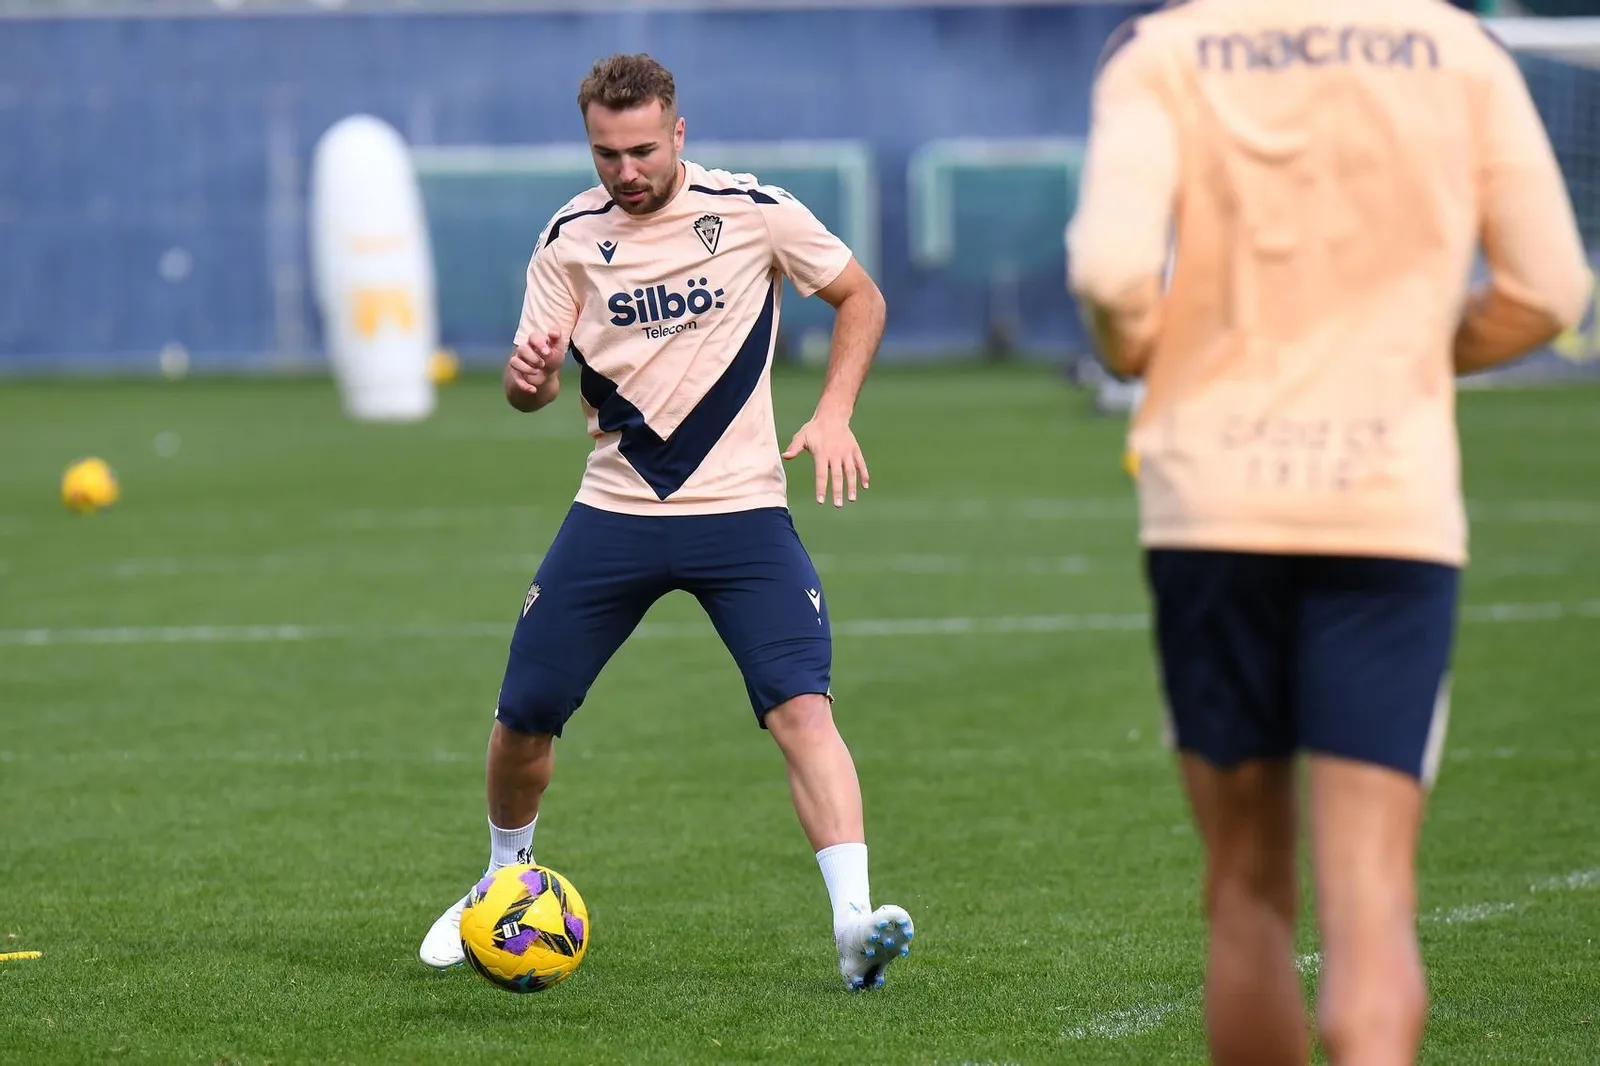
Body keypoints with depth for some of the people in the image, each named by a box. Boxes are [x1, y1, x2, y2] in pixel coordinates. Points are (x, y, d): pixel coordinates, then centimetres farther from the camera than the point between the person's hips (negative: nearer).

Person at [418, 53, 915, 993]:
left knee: (802, 707, -20)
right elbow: (530, 384, 5)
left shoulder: (756, 212, -5)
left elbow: (861, 298, 7)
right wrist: (530, 377, -20)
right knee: (524, 717, 5)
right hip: (616, 510, 3)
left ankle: (855, 923, -26)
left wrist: (833, 414, -7)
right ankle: (507, 882, 32)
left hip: (741, 506, -3)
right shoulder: (572, 237, 2)